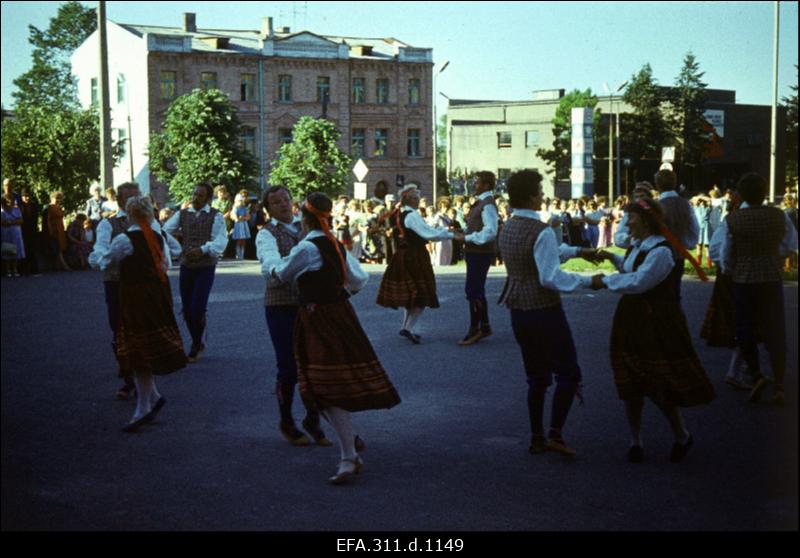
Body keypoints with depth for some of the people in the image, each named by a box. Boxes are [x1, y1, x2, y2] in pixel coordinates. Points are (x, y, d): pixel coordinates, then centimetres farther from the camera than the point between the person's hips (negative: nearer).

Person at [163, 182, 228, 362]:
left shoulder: (216, 216, -3)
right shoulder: (182, 214, 9)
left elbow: (220, 240, -17)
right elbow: (166, 230, -3)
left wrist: (203, 249, -32)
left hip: (205, 267, -4)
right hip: (186, 266, 4)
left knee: (197, 308, -9)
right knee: (187, 309, 9)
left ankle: (195, 347, 12)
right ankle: (198, 344, 30)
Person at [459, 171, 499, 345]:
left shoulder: (487, 205, -17)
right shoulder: (480, 202, 13)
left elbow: (490, 231, -27)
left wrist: (467, 238, -23)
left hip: (480, 253, -10)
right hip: (475, 252, 10)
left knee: (473, 291, -7)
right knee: (476, 291, 16)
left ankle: (474, 329, 0)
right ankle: (484, 327, 26)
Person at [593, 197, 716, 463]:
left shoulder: (660, 251, -19)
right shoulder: (636, 246, 9)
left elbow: (638, 282, -27)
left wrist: (606, 281, -19)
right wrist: (613, 258, 18)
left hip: (656, 326, -8)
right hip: (630, 320, 8)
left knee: (659, 387, -3)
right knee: (631, 386, 10)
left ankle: (682, 437, 20)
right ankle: (635, 441, 22)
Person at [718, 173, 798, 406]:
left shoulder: (732, 219, -9)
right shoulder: (779, 216, -2)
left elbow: (726, 255, -2)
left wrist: (728, 272, 16)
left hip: (744, 280, -2)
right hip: (773, 279, 2)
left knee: (745, 329, 14)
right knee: (775, 331, 8)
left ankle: (757, 374, -1)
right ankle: (779, 385, 7)